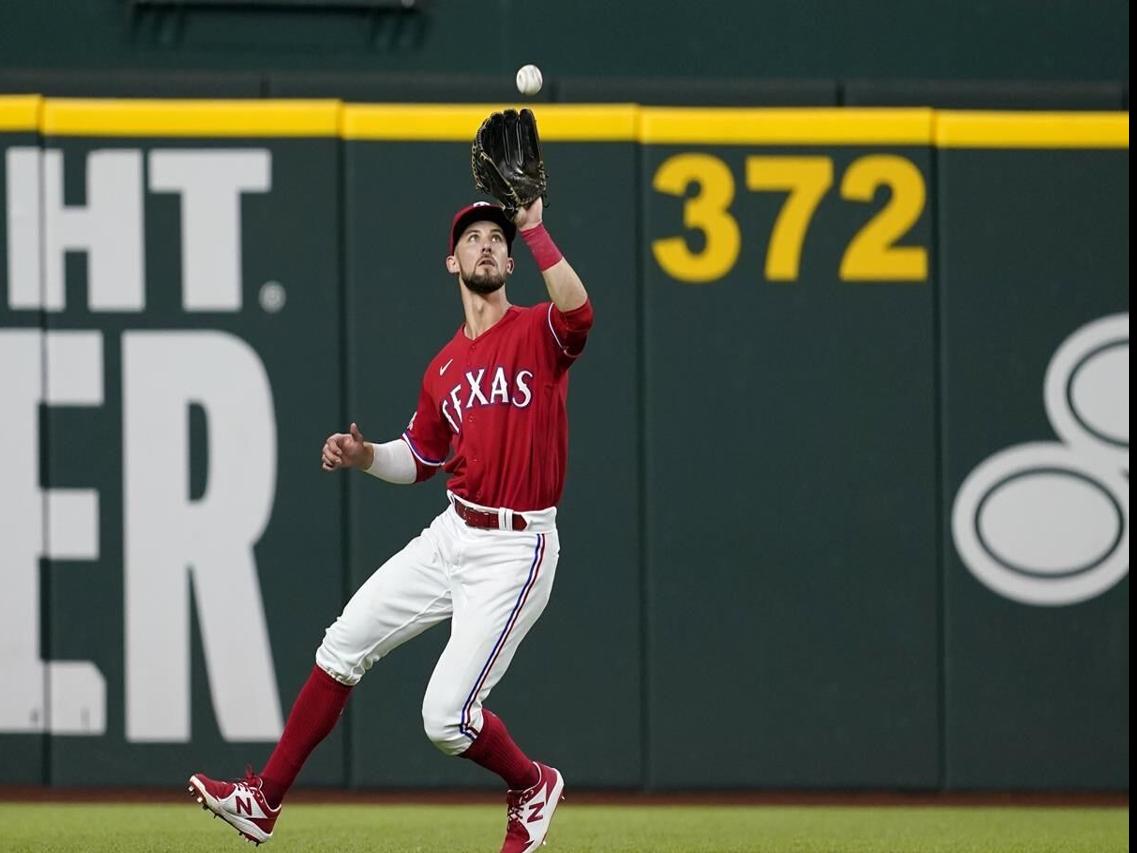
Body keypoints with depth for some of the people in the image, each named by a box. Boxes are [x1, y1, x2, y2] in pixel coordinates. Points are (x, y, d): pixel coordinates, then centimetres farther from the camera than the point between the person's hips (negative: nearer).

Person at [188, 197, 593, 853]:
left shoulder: (538, 333, -7)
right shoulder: (445, 368, 11)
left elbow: (578, 312, -32)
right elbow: (419, 459, 21)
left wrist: (534, 230, -32)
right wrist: (363, 455, 2)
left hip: (515, 551, -7)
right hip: (452, 536, 7)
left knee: (447, 719, -9)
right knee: (343, 647, 6)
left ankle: (534, 787, 21)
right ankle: (264, 800, 15)